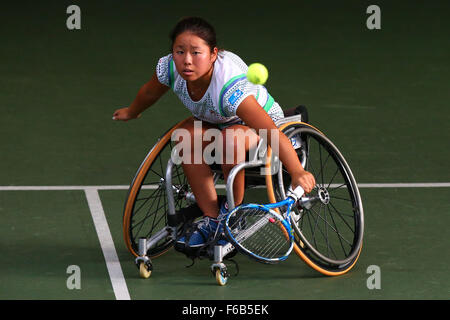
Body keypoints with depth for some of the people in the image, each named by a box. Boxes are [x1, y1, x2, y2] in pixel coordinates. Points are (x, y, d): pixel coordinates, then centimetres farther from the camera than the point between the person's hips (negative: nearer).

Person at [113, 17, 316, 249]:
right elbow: (149, 93, 2)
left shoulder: (230, 86, -42)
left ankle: (234, 207, -11)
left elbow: (273, 134, -48)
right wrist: (131, 112, 22)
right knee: (188, 135, -26)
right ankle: (211, 219, -15)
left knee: (231, 138, -37)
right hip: (216, 122, 6)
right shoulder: (169, 68, -24)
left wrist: (297, 173, -58)